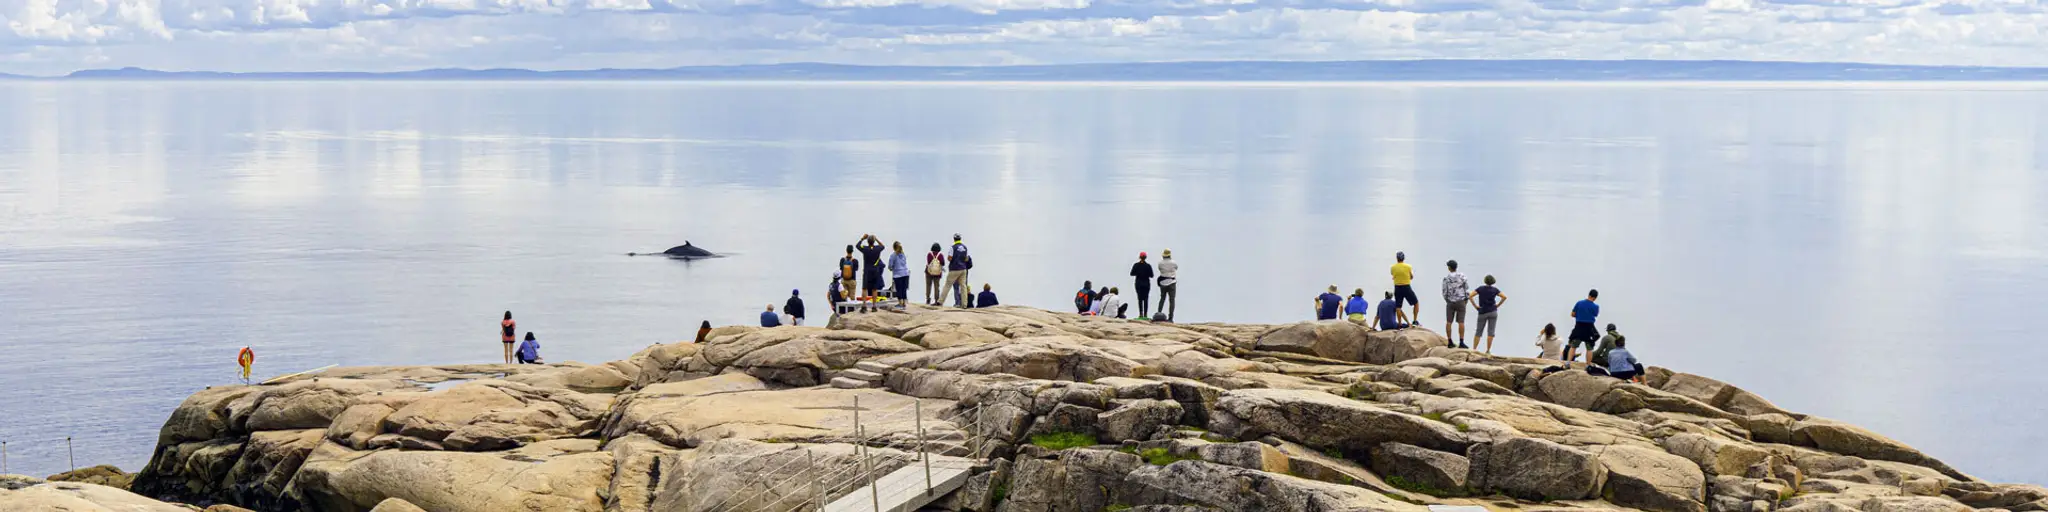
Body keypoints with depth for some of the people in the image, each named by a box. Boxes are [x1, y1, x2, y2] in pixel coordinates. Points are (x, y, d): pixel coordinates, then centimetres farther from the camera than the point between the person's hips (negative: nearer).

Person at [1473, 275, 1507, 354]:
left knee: (1478, 332, 9)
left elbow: (1470, 296, -11)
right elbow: (1504, 297, -8)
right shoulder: (1495, 290, -2)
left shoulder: (1480, 288, -2)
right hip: (1493, 312, 0)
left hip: (1482, 313, 1)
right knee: (1490, 332, -1)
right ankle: (1488, 350, -6)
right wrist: (1498, 305, 0)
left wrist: (1475, 306, -5)